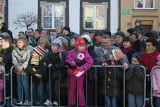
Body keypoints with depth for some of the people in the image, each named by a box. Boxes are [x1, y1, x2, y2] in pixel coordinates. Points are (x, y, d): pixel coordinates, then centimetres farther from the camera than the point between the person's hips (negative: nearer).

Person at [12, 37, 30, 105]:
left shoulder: (27, 51, -2)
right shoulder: (14, 51, 2)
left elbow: (27, 61, -7)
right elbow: (14, 60, -5)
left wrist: (23, 67, -21)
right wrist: (18, 67, -21)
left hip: (25, 70, -2)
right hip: (18, 71, 2)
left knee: (25, 85, -2)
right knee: (19, 86, 6)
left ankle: (26, 100, 12)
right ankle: (20, 100, 12)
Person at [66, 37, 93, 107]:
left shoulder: (85, 53, -9)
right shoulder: (72, 52, -2)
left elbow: (90, 62, -17)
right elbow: (68, 58, 1)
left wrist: (84, 67, -29)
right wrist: (71, 61, -19)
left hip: (80, 73, -3)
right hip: (72, 72, 3)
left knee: (80, 89, -1)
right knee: (72, 88, 12)